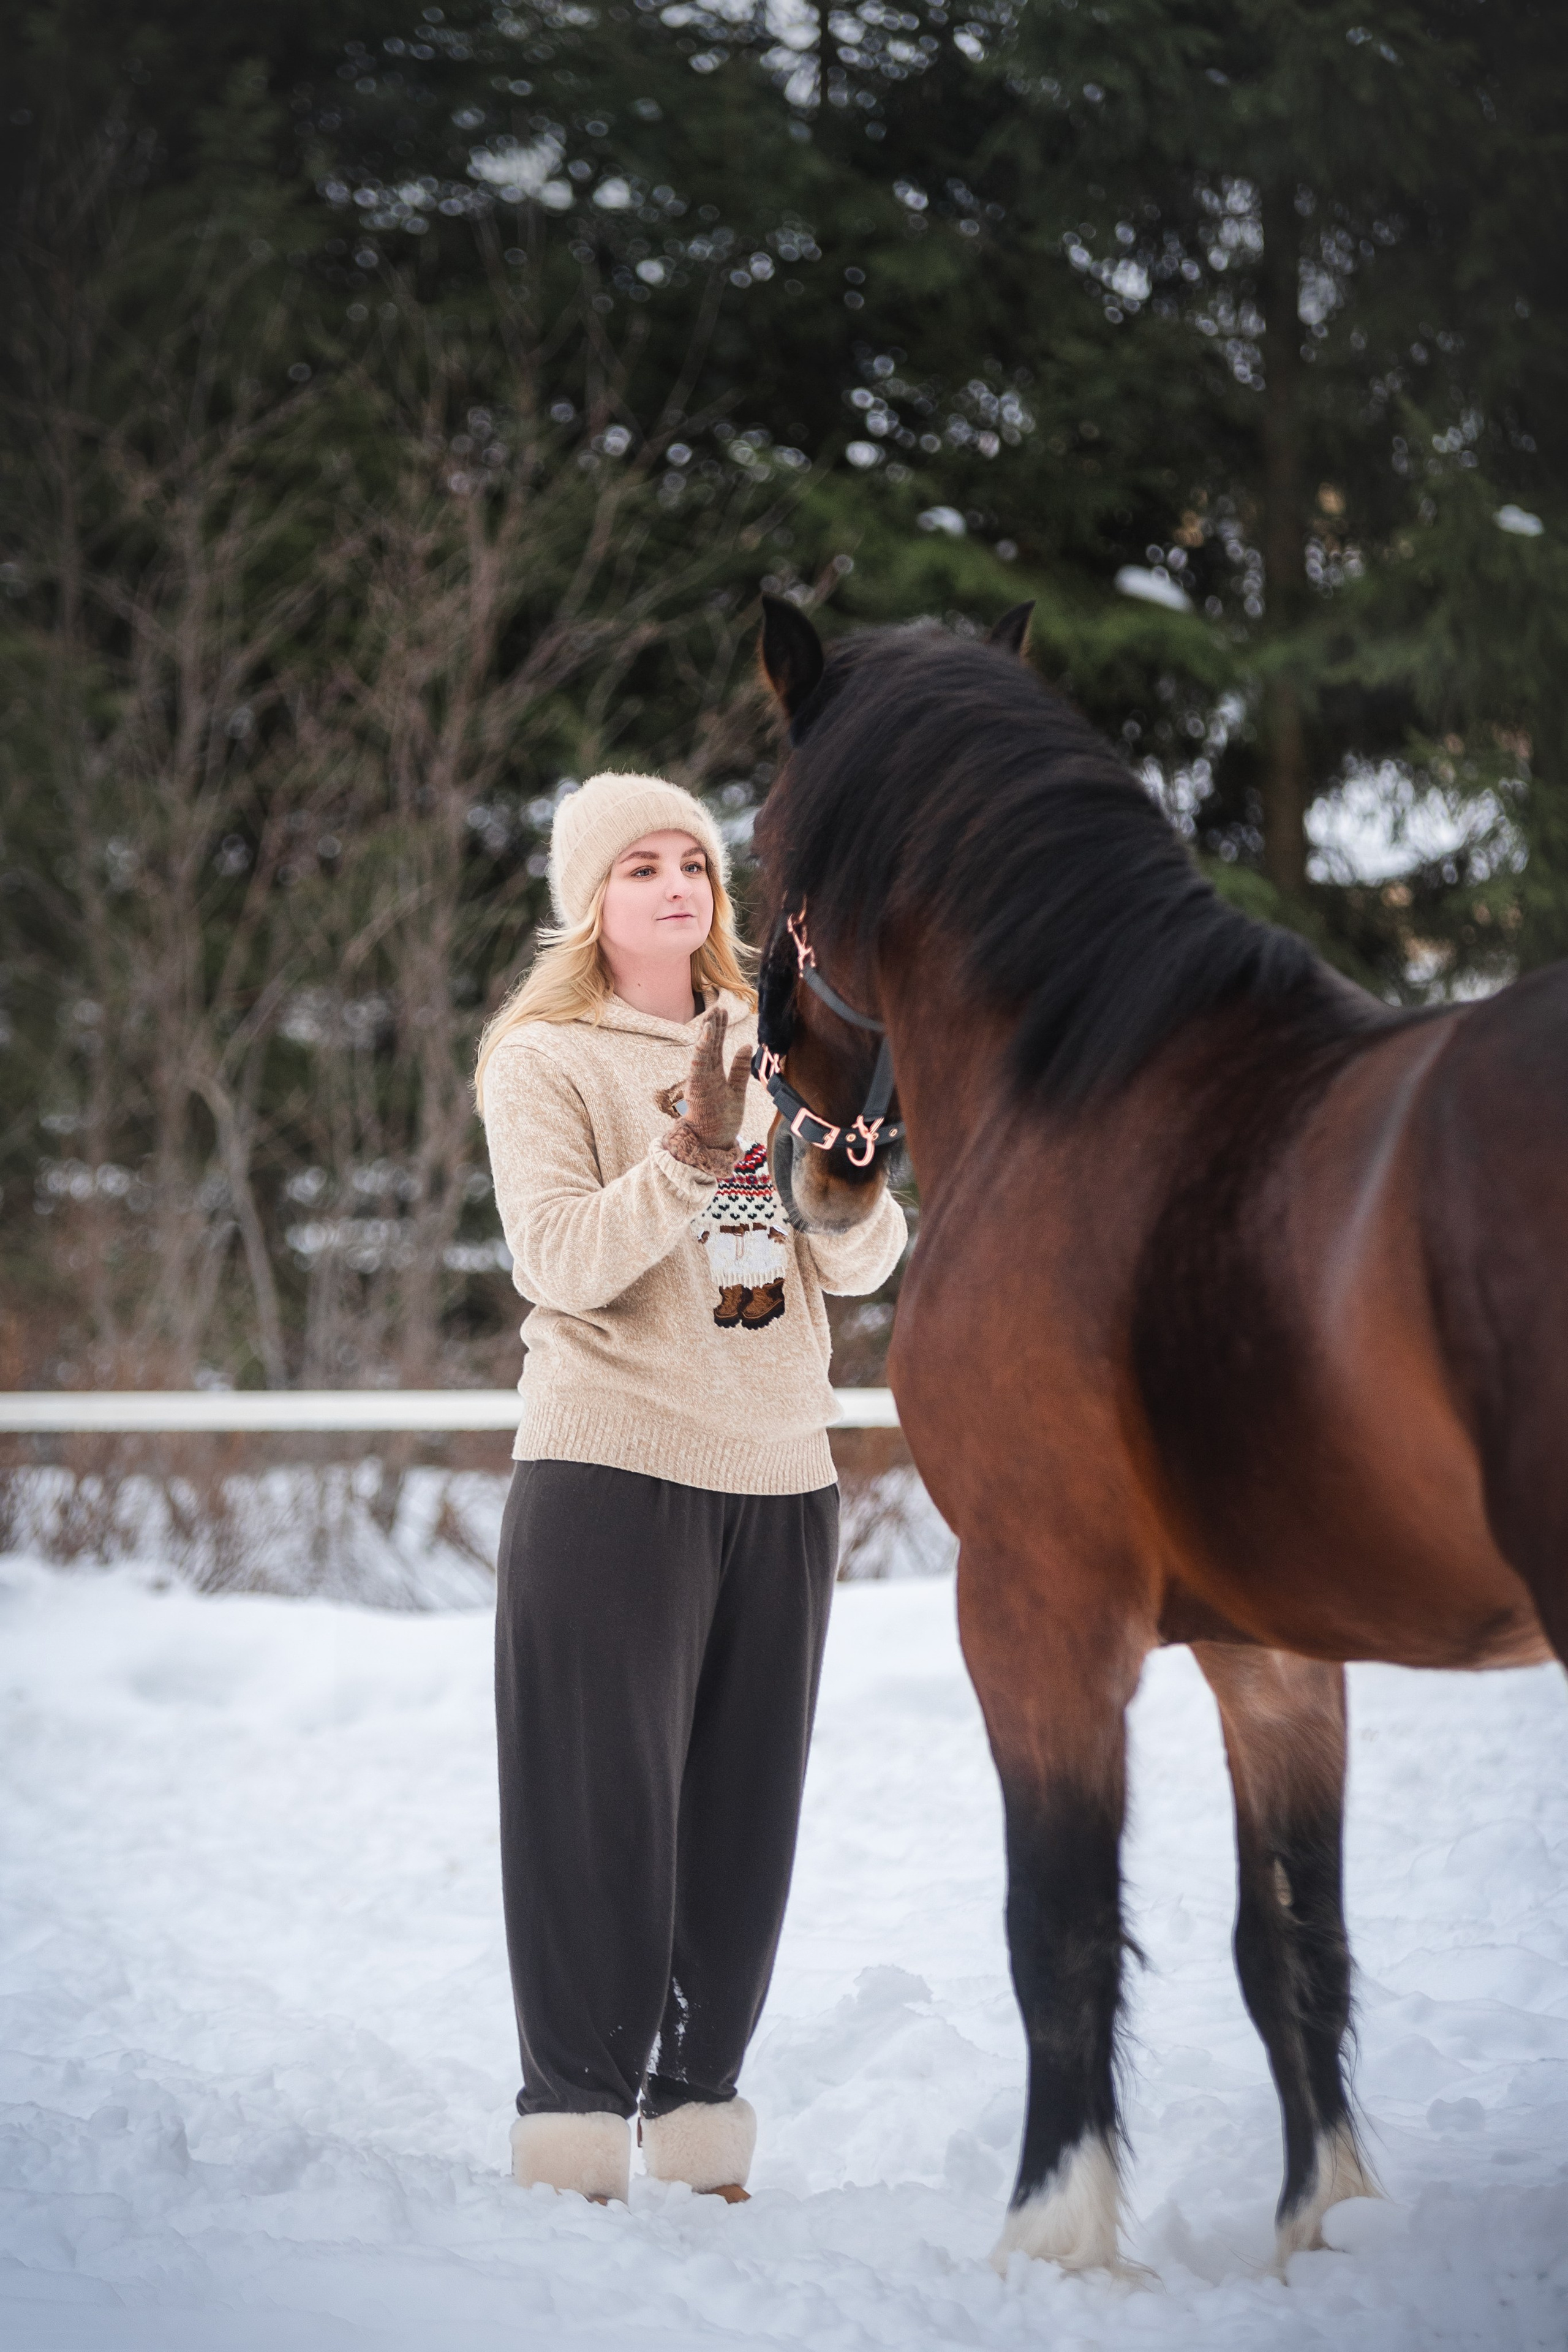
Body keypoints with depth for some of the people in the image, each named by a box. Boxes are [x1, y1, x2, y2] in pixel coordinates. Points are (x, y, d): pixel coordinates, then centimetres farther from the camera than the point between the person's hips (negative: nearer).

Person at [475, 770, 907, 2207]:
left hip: (780, 1484, 5)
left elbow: (866, 1264, 5)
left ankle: (698, 2125, 11)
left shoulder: (770, 1051, 15)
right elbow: (562, 1261, -13)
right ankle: (575, 2124, -2)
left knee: (741, 1817, 4)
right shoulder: (541, 1060, 1)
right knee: (604, 1807, -6)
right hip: (611, 1478, -5)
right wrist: (693, 1150, -25)